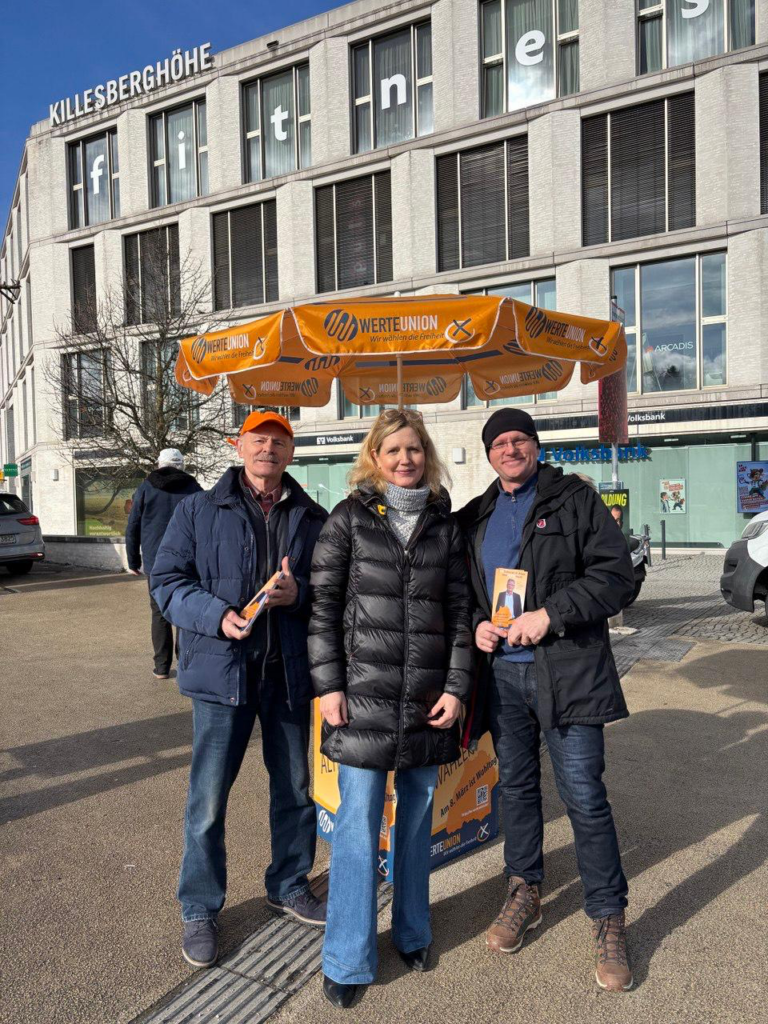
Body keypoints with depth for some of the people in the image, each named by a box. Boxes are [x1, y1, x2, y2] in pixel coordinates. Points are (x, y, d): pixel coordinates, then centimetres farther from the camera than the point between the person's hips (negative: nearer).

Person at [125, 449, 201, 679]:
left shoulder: (145, 488, 4)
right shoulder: (193, 488, 5)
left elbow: (132, 528, 4)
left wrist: (133, 561, 11)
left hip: (156, 563, 0)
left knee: (160, 613, 7)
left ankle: (162, 667, 7)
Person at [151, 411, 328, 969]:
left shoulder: (313, 518, 6)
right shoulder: (199, 511, 1)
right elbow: (168, 580, -2)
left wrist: (300, 593, -13)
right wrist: (217, 615, -18)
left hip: (290, 671, 3)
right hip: (222, 669, -2)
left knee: (294, 789, 17)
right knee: (208, 797, 3)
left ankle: (290, 886, 40)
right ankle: (200, 910, 25)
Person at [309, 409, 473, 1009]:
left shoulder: (445, 525, 7)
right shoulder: (349, 519, 0)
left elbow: (460, 610, 6)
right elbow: (324, 605, -2)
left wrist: (457, 686, -1)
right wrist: (327, 685, -7)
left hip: (428, 696, 3)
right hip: (363, 694, -2)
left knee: (418, 814, 16)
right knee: (357, 823, 3)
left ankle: (413, 932, 37)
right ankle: (348, 961, 20)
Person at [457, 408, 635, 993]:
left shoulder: (575, 499, -1)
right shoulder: (475, 518, 13)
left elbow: (617, 573, -9)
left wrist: (550, 614, -18)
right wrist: (476, 624, -2)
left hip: (566, 669, -4)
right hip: (501, 670, 5)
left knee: (584, 795, -1)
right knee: (516, 785, 16)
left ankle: (609, 920, 18)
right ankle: (525, 894, 35)